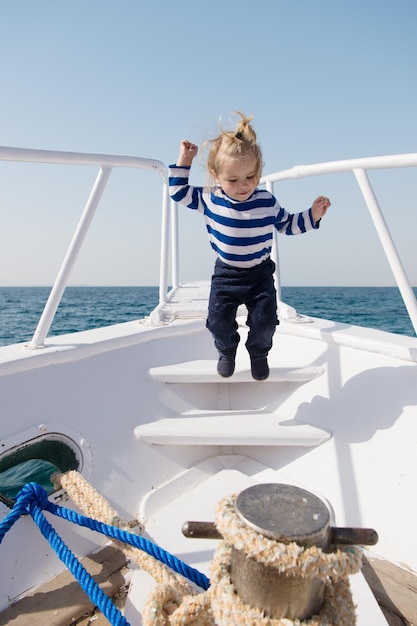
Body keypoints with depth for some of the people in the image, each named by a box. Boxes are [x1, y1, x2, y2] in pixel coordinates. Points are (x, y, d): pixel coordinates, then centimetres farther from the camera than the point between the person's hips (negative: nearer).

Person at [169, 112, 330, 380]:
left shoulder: (268, 202, -10)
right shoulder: (209, 199, -10)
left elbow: (289, 224, 6)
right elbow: (178, 192, 2)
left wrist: (312, 215, -9)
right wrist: (185, 160, -5)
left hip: (260, 274, 0)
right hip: (226, 275, 0)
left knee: (265, 320, -3)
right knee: (219, 320, -4)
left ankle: (259, 353, 30)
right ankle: (227, 350, 30)